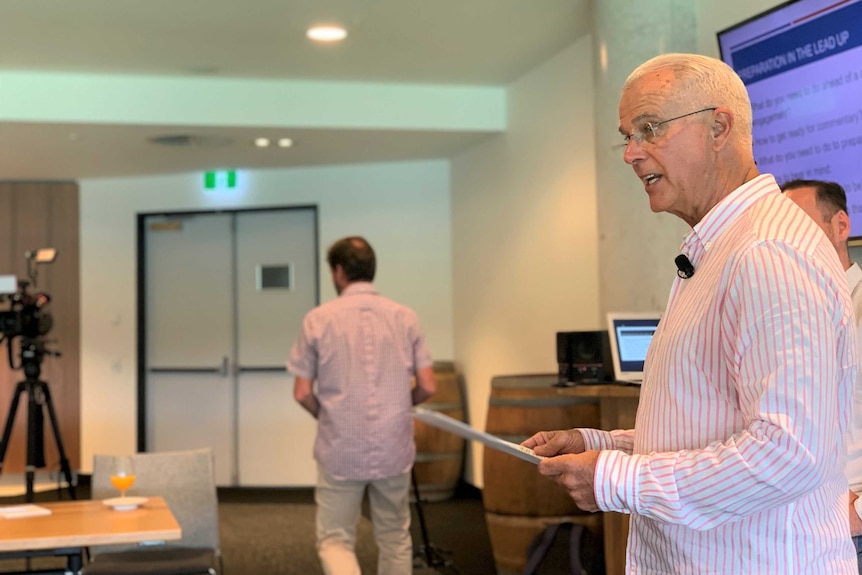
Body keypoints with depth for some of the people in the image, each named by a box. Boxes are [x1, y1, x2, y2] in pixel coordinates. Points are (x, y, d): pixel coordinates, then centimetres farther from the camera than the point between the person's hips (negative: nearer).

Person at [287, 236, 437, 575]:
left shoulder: (319, 320, -6)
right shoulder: (405, 317, 0)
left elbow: (302, 393, -4)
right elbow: (428, 387, -1)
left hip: (340, 452, -2)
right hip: (394, 450, 2)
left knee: (335, 541, 9)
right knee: (395, 538, 18)